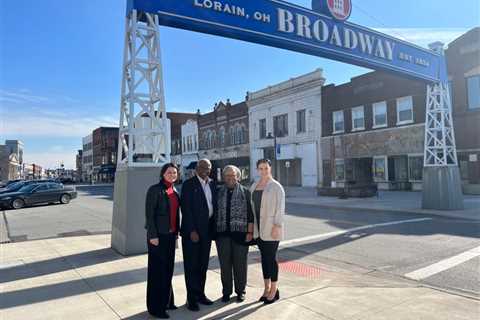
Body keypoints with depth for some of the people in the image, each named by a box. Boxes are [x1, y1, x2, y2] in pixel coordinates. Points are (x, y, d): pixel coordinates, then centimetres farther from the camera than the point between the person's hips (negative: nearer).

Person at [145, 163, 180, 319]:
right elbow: (149, 214, -13)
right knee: (157, 270, 2)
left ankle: (167, 301, 30)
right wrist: (153, 235, -17)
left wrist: (176, 233, 12)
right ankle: (155, 307, 15)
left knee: (168, 269, 16)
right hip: (158, 235, -7)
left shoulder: (175, 191, 10)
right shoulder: (155, 189, -11)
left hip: (171, 235, 7)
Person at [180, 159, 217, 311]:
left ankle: (200, 293, 27)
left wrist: (213, 228, 6)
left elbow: (214, 205, 12)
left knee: (203, 264, 14)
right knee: (191, 265, 4)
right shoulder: (189, 184, -8)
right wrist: (192, 231, -16)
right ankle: (191, 297, 14)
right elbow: (186, 208, -13)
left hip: (207, 230, 6)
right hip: (192, 231, -6)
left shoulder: (212, 184, 9)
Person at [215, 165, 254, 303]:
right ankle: (226, 292, 25)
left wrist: (250, 232, -6)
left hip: (240, 233, -2)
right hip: (222, 233, 2)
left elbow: (250, 213, 0)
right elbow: (215, 213, 10)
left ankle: (240, 291, 24)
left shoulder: (245, 192, 2)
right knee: (225, 264, 9)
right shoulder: (219, 192, 9)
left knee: (240, 264, 7)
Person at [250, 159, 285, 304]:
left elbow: (280, 208, -11)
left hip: (271, 228, -6)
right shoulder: (254, 186, 10)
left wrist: (277, 226, -17)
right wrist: (251, 225, 10)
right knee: (264, 257, 13)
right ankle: (267, 288, 24)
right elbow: (252, 206, 13)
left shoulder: (276, 187, -8)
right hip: (258, 228, 6)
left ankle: (274, 290, 13)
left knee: (271, 258, 0)